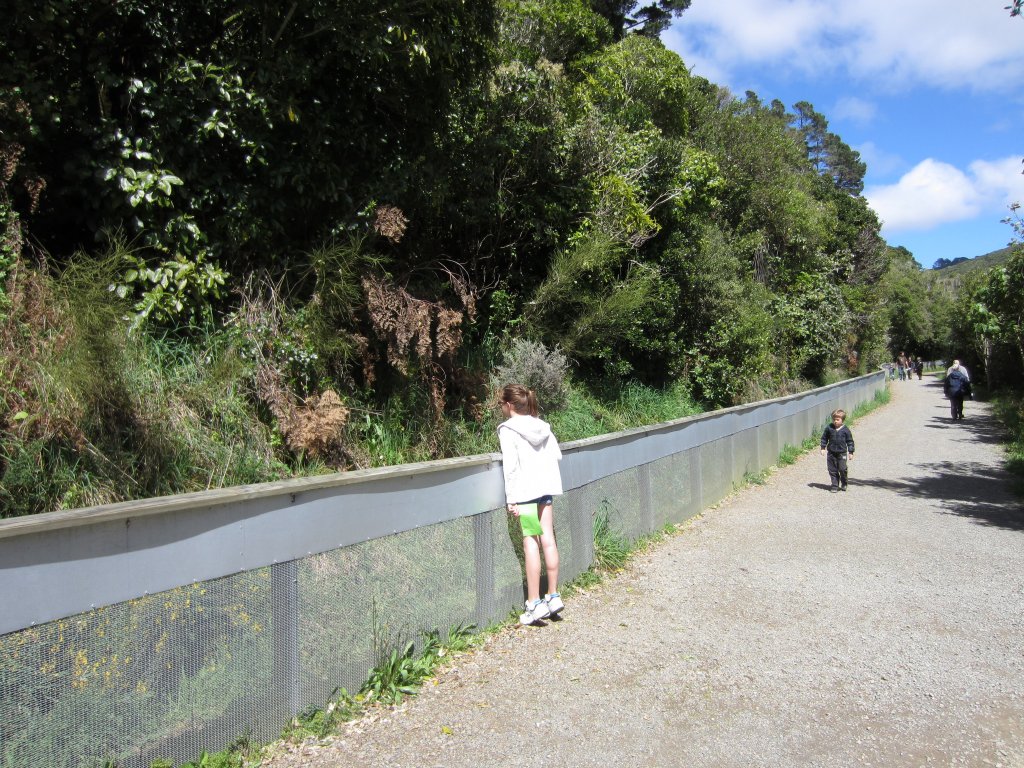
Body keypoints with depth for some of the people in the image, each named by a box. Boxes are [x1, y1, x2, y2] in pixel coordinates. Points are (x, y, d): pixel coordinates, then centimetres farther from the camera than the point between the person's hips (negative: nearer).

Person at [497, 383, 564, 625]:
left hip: (525, 490, -6)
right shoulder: (542, 425, 9)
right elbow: (557, 455, 10)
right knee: (548, 540, 9)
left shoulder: (508, 429, -9)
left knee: (530, 544, -3)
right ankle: (554, 596, 17)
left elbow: (510, 465, -13)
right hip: (546, 487, 6)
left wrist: (511, 499, -11)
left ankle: (534, 603, 0)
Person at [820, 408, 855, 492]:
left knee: (842, 469, -4)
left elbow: (850, 441, 3)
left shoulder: (845, 430, -4)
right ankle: (835, 486, 14)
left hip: (842, 453, -2)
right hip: (831, 453, 2)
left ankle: (844, 484, 20)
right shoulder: (829, 428, -1)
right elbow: (824, 438, 9)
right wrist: (823, 448, 3)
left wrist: (851, 452, 2)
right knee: (832, 470, 5)